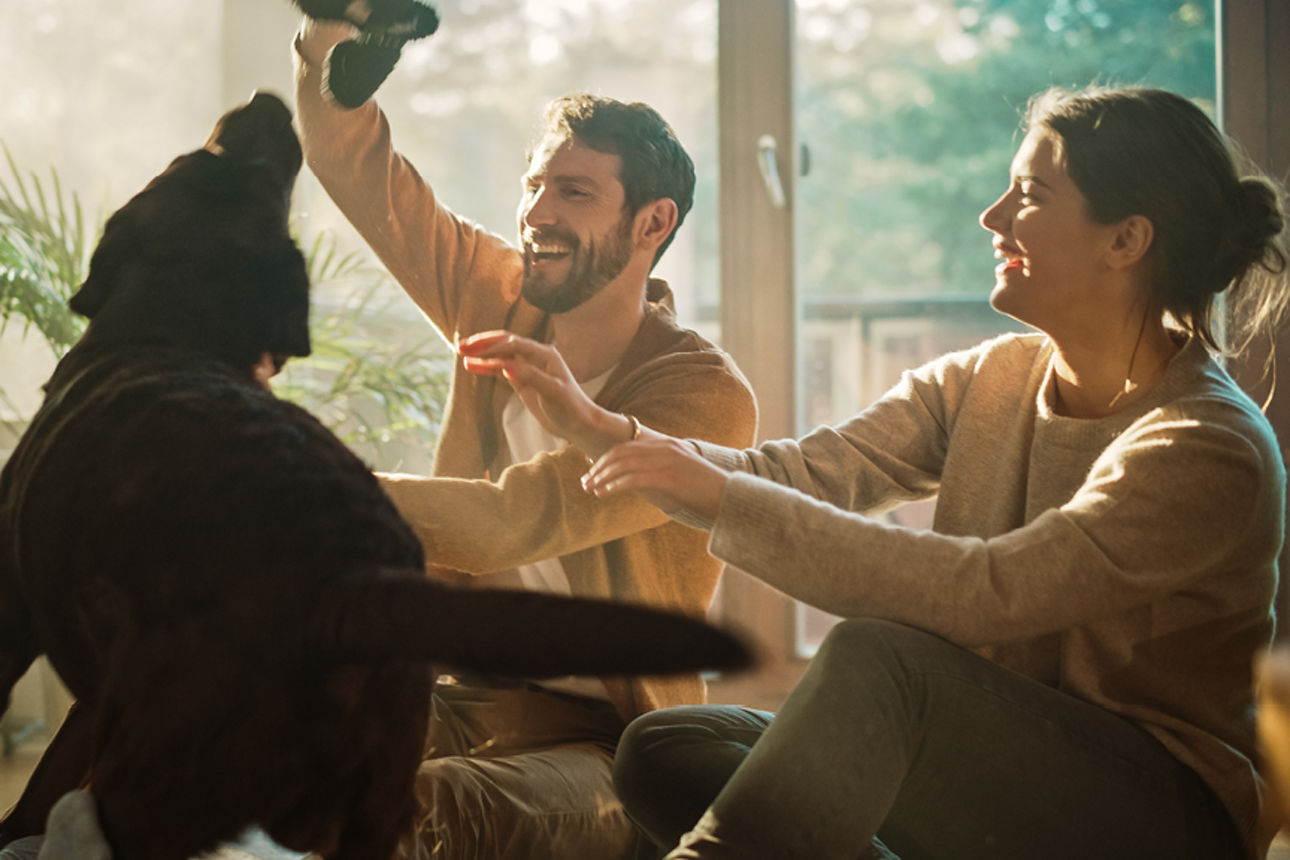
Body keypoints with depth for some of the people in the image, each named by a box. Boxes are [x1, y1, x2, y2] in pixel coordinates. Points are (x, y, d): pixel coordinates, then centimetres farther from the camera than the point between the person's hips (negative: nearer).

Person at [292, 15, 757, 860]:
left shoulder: (703, 394, -13)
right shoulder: (502, 304, 7)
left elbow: (510, 522, -26)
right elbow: (358, 169, 8)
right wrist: (332, 34, -10)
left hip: (603, 741, -6)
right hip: (467, 695, 6)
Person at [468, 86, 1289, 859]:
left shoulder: (1208, 450, -18)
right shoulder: (983, 382, 8)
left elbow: (980, 593, -28)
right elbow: (806, 472, 1)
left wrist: (721, 496, -28)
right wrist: (595, 425, -9)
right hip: (990, 772, 8)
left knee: (877, 659, -34)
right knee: (663, 747, -11)